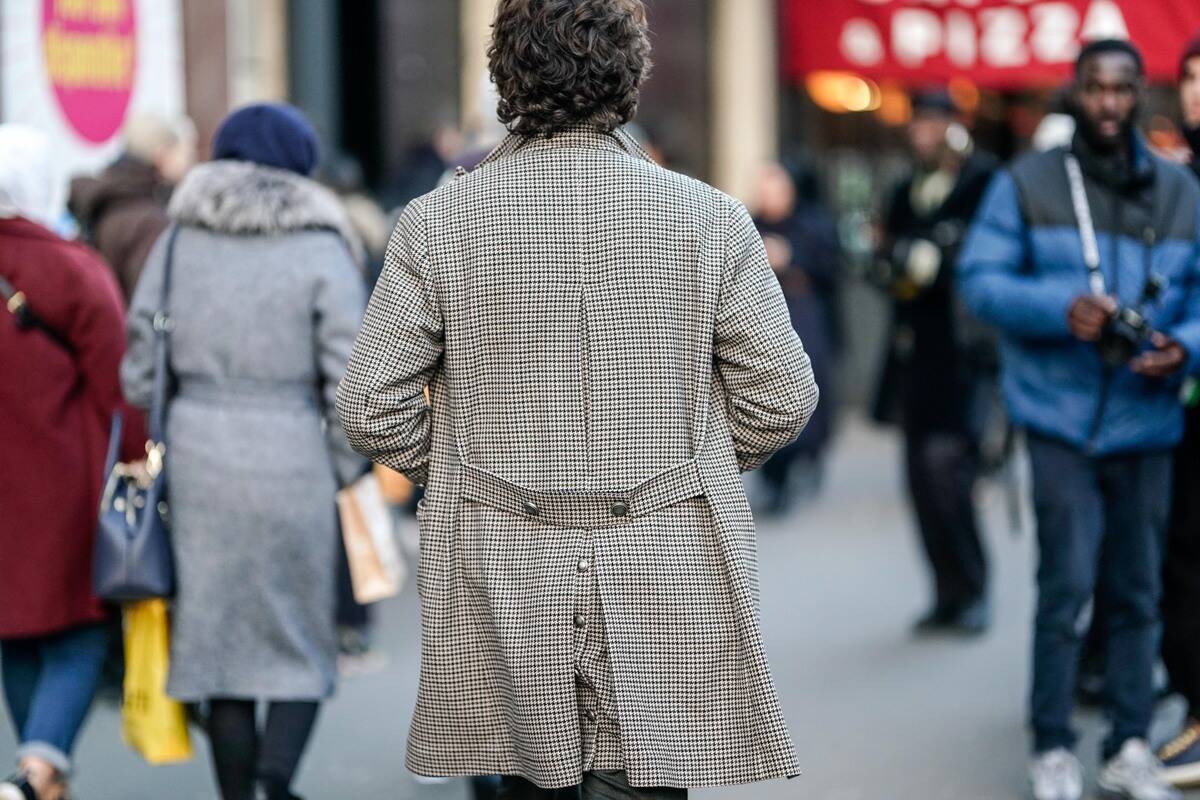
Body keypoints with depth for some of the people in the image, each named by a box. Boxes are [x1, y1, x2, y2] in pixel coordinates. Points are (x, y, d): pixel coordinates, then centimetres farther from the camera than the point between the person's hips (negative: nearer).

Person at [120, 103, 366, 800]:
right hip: (292, 460, -3)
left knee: (221, 643, 12)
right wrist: (344, 477, 3)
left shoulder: (180, 240, 5)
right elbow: (351, 382, -9)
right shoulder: (322, 250, -4)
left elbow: (140, 369, 6)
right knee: (301, 648, 9)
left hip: (198, 455, 3)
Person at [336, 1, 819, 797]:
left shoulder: (437, 223, -3)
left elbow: (371, 410, -2)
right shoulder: (711, 220, -3)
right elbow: (782, 400, 2)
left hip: (502, 584, 1)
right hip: (668, 595, -1)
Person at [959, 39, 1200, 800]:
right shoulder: (1027, 183, 0)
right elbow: (981, 277, -4)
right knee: (1067, 587, -8)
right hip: (1062, 417, -3)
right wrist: (1060, 309, -20)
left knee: (1138, 593, 9)